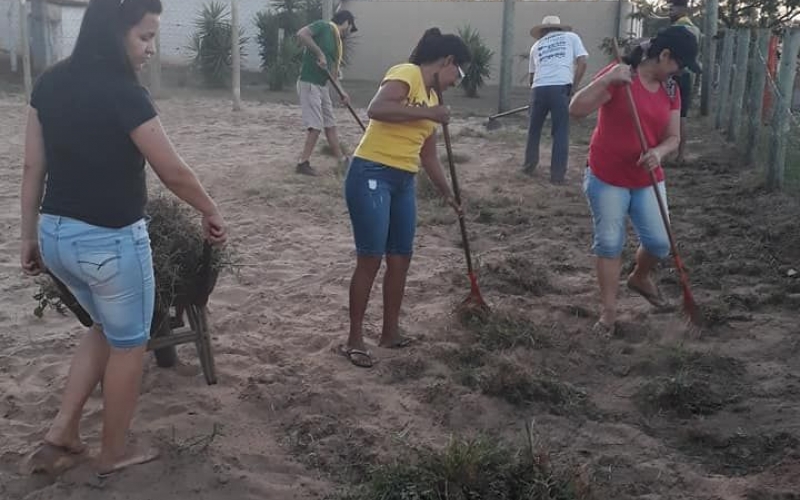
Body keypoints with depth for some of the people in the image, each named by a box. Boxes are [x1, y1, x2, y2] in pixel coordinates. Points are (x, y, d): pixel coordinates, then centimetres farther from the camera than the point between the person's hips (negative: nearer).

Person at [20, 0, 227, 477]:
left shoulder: (50, 83, 3)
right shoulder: (123, 94, -19)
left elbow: (33, 168, 7)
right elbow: (174, 173, -13)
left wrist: (31, 236, 15)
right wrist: (212, 211, 3)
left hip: (57, 234, 8)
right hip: (110, 241, -7)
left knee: (106, 328, 28)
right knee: (128, 344, 14)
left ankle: (62, 432, 26)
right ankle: (114, 453, 30)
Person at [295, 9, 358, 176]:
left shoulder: (336, 42, 17)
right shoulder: (323, 27, -6)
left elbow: (333, 71, 17)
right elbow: (301, 34, -23)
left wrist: (342, 93, 7)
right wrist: (319, 53, -24)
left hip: (323, 86, 9)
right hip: (309, 84, -9)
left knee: (330, 125, 14)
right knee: (315, 126, -10)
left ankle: (343, 161, 21)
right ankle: (303, 162, -4)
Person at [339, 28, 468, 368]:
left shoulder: (431, 97, 17)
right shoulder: (406, 74, -8)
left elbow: (429, 156, 23)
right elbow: (376, 109, -27)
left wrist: (448, 194, 28)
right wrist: (426, 113, -21)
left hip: (404, 183, 9)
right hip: (371, 176, -9)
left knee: (401, 259, 12)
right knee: (370, 260, -5)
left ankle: (390, 332, 26)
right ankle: (354, 339, 7)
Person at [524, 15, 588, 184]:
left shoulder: (536, 45, 25)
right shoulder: (571, 37, 18)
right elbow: (582, 63, 4)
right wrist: (573, 88, 8)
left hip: (539, 88, 2)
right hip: (561, 87, -2)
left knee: (534, 130, 20)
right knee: (561, 132, 6)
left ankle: (529, 166, 28)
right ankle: (557, 175, 6)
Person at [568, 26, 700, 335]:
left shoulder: (671, 90, 3)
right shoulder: (619, 76, -15)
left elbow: (673, 138, 4)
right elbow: (576, 110, -23)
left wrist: (658, 153, -18)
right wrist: (606, 80, -35)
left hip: (647, 180, 5)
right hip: (607, 178, -5)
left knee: (659, 243, 5)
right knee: (609, 244, 3)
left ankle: (640, 278, 37)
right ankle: (609, 310, 16)